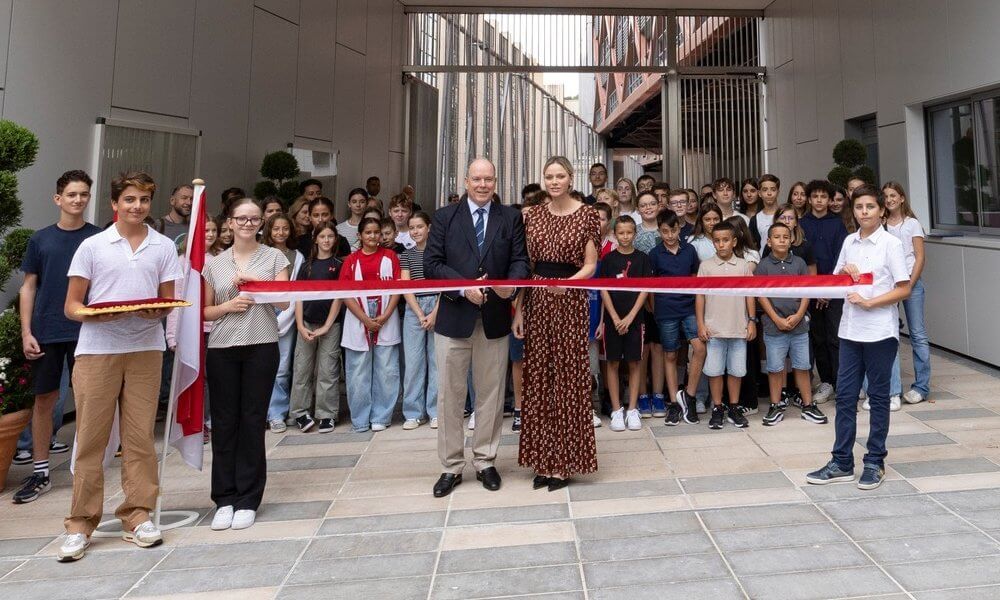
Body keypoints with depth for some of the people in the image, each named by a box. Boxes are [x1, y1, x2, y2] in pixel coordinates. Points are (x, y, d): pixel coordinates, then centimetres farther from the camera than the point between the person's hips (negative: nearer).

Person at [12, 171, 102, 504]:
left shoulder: (99, 239, 2)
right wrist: (26, 333, 0)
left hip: (87, 332, -1)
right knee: (44, 399, 7)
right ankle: (40, 473, 18)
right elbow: (28, 287, 8)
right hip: (46, 333, 2)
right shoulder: (41, 239, 7)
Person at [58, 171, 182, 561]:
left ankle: (137, 517, 15)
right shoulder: (92, 246, 5)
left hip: (145, 349, 1)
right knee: (91, 438, 2)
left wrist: (156, 311, -12)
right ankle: (80, 524, 14)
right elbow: (71, 306, 5)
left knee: (140, 436, 5)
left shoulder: (164, 247, 9)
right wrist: (96, 315, -16)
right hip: (96, 349, -1)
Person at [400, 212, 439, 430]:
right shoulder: (406, 255, 9)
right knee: (413, 361, 2)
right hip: (413, 308, 2)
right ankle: (414, 413, 10)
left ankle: (436, 411, 11)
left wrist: (434, 313, -10)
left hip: (438, 306, -2)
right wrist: (420, 315, -8)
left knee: (437, 359, 2)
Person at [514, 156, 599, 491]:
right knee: (537, 376, 6)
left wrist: (568, 282, -24)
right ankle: (543, 460, 18)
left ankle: (564, 462, 12)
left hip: (570, 303, -4)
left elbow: (590, 265, -3)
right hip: (536, 302, 4)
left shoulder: (587, 215, 0)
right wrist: (519, 309, 3)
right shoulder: (533, 216, 10)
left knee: (568, 376, 1)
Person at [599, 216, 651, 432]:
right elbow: (603, 291, -1)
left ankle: (632, 410, 13)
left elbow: (644, 289, -2)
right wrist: (615, 318, -9)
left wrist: (630, 317, -10)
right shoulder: (608, 259, 2)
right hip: (612, 318, 0)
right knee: (613, 363, 3)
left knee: (634, 363, 4)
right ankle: (616, 410, 12)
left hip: (635, 318, 0)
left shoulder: (642, 258, 2)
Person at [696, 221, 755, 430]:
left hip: (739, 328, 1)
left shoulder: (743, 265, 4)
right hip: (713, 328, -1)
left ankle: (734, 408, 21)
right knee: (714, 370, 4)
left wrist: (752, 321, 2)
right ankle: (717, 409, 16)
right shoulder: (706, 266, 1)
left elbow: (749, 294, 7)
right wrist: (701, 324, -3)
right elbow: (699, 296, 1)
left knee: (736, 370, 8)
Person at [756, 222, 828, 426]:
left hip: (799, 324, 2)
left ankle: (808, 405, 20)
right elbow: (761, 295, -5)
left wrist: (798, 315, -9)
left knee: (802, 366, 9)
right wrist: (777, 319, -11)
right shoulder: (763, 266, -2)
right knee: (775, 368, 6)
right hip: (774, 326, -2)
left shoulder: (799, 263, 5)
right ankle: (776, 406, 17)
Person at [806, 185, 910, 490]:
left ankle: (875, 462, 18)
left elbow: (903, 289, -7)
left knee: (878, 396, 6)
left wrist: (869, 302, -16)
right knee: (845, 396, 6)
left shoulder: (891, 244, -6)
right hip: (850, 330, 5)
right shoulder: (849, 242, 9)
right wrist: (845, 271, -3)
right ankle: (842, 463, 14)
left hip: (880, 332, -5)